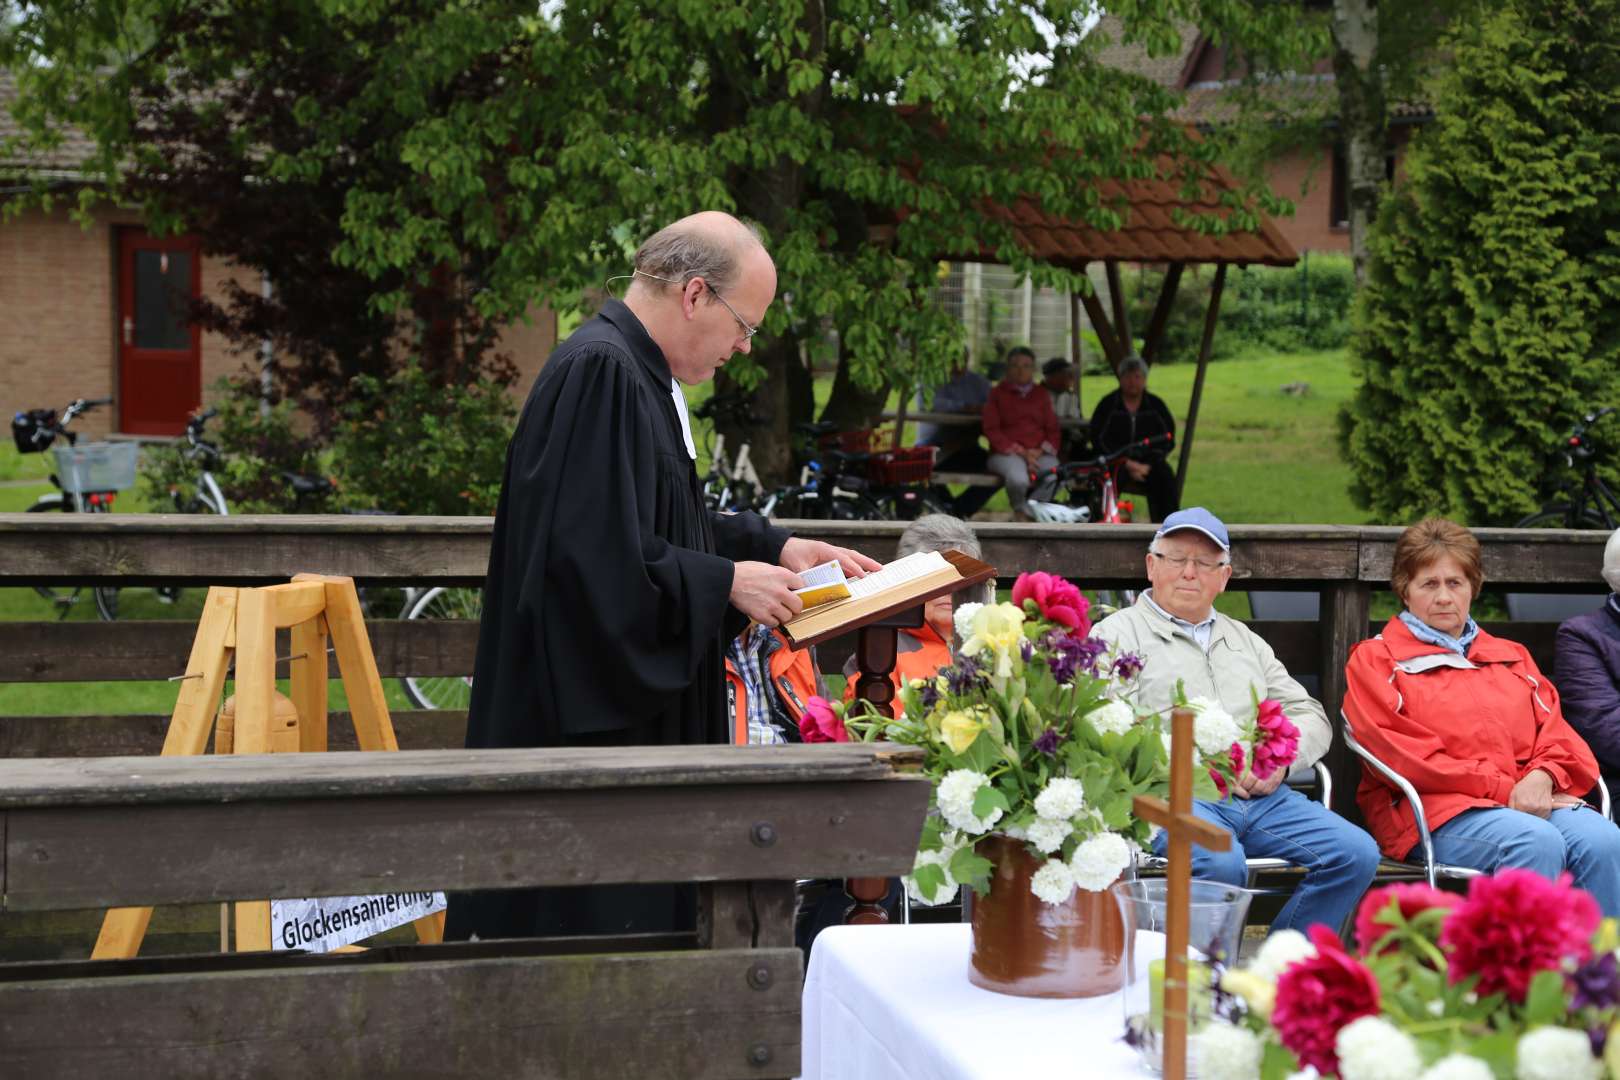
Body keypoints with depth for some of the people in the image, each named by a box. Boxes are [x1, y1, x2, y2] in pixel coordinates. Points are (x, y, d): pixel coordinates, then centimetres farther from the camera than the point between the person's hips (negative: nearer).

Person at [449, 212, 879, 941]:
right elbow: (594, 554, -25)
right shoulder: (599, 372, -19)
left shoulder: (639, 373, 13)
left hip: (636, 713, 11)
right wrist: (727, 583, -16)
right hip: (587, 724, -10)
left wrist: (775, 547, 13)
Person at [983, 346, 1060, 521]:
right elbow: (991, 430, 0)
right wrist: (1020, 452, -12)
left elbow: (1052, 428, 15)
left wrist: (1041, 450, -7)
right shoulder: (998, 393, 10)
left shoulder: (1041, 394, 19)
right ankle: (1021, 511, -3)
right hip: (1006, 453, -3)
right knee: (1018, 479, -37)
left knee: (1056, 477, -32)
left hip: (1039, 453, 3)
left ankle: (1026, 514, -11)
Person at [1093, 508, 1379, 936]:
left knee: (1356, 854, -16)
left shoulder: (1245, 641, 28)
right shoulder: (1117, 635, 9)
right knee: (1221, 864, -36)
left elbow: (1311, 716, 26)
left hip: (1263, 798, 6)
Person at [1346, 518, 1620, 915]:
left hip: (1529, 797, 5)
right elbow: (1402, 756, -3)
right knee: (1537, 841, -35)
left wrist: (1542, 777, -8)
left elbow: (1556, 733, 18)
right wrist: (1504, 788, -10)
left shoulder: (1511, 657, 28)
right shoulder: (1374, 660, 11)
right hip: (1433, 809, -5)